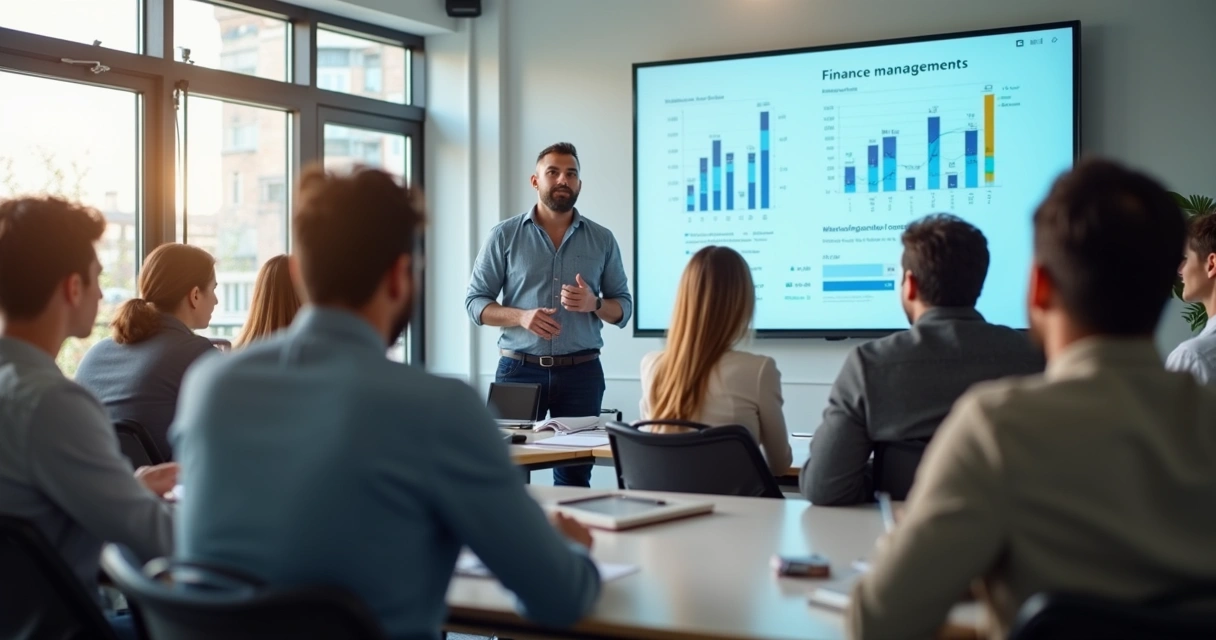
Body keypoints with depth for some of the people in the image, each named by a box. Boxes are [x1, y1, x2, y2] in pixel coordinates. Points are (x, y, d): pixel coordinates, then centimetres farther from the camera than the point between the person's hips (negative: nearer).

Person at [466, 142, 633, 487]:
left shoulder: (602, 240, 7)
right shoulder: (505, 235, 2)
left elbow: (624, 306, 9)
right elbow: (475, 302, 1)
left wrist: (594, 304, -13)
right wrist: (522, 317, -16)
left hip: (581, 371, 1)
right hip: (519, 369, -1)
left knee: (575, 476, 4)